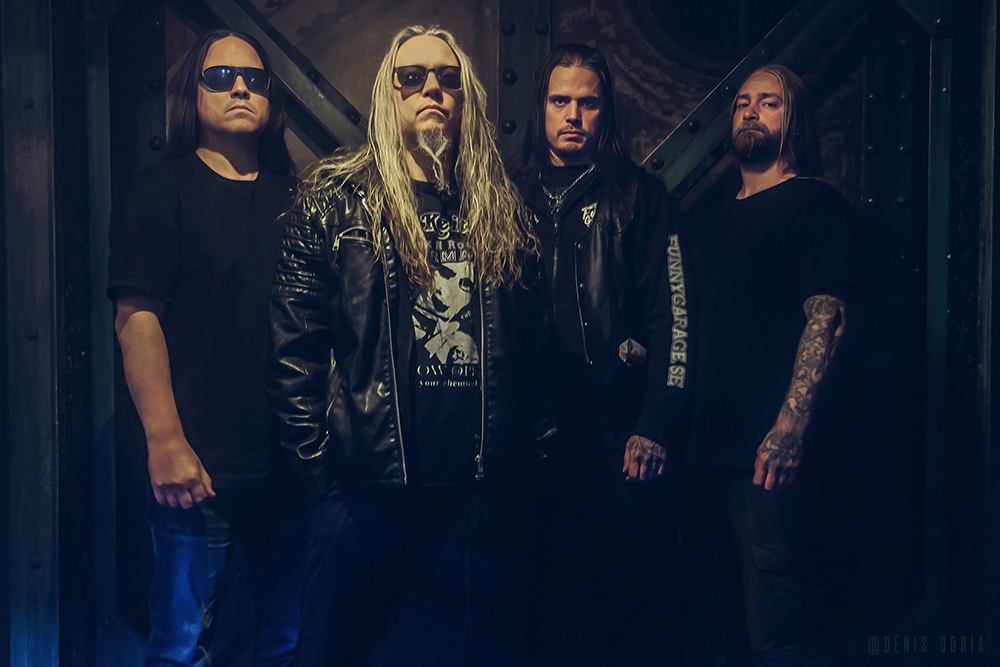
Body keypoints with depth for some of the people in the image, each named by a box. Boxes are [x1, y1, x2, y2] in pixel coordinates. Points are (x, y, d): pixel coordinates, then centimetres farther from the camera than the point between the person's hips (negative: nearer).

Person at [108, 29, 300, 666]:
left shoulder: (294, 200, 13)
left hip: (292, 463, 5)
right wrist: (166, 441, -17)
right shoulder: (162, 193, 0)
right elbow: (136, 318, -8)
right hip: (201, 467, -4)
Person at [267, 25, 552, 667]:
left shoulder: (502, 210, 11)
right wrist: (317, 457, -6)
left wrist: (530, 439, 8)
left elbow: (533, 339, 15)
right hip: (365, 498, -3)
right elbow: (294, 343, -2)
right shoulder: (335, 198, 0)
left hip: (483, 497, 3)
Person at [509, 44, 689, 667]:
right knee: (561, 588, 8)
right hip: (539, 430, 2)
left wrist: (655, 426, -8)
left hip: (624, 432, -2)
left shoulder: (641, 197, 5)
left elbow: (672, 316, 0)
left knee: (636, 597, 3)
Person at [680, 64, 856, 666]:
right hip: (704, 452, 7)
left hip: (767, 458, -7)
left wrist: (789, 428, -22)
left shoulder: (815, 203, -1)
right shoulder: (709, 216, 21)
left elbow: (828, 319, -12)